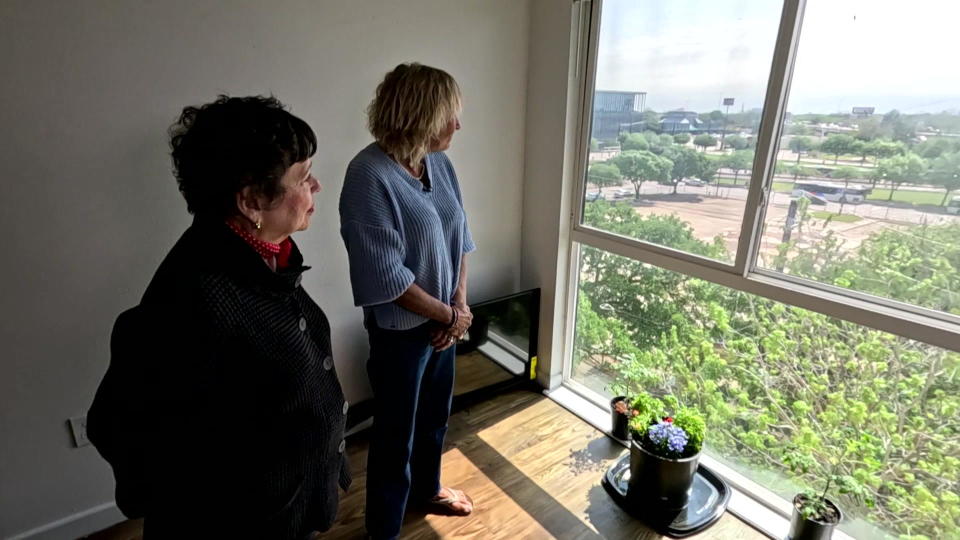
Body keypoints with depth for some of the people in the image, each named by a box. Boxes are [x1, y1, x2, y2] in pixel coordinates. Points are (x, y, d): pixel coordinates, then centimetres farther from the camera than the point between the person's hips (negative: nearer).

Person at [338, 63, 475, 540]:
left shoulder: (438, 162, 0)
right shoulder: (370, 175, -24)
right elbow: (385, 278, -25)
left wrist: (459, 304, -4)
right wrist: (450, 313, -13)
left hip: (443, 321, 7)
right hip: (400, 330, -7)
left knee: (435, 414, 26)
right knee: (396, 434, 13)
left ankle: (427, 489, 53)